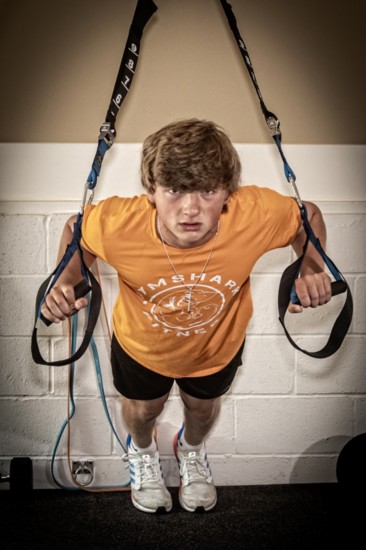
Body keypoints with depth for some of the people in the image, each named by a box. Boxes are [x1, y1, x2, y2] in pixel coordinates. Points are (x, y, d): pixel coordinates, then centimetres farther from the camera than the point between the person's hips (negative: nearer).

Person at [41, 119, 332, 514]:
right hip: (142, 344, -1)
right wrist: (65, 281, -32)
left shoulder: (257, 213, -40)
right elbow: (77, 230, -15)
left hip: (218, 345, 1)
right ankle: (142, 450, 71)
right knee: (143, 409, 30)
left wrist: (312, 269, -33)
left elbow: (308, 216, -16)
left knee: (203, 406, 33)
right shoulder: (117, 224, -41)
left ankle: (192, 450, 72)